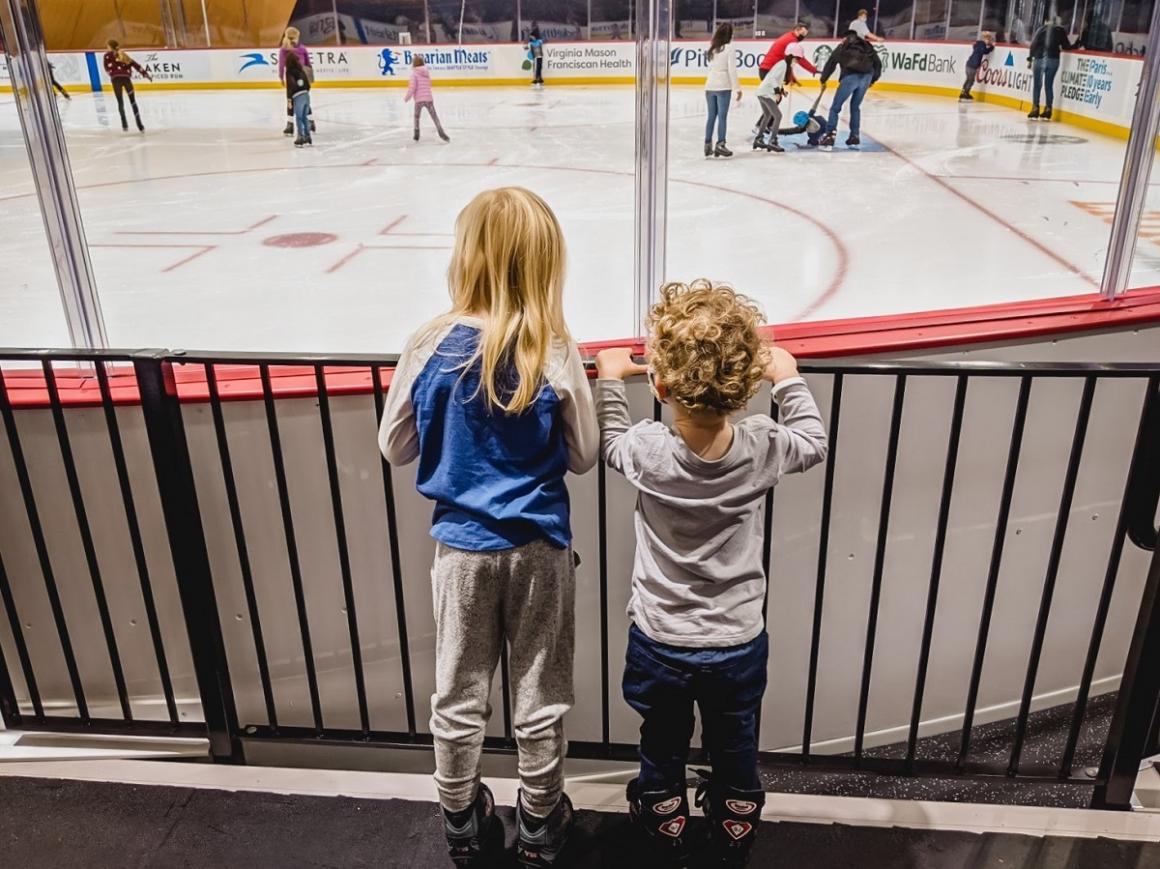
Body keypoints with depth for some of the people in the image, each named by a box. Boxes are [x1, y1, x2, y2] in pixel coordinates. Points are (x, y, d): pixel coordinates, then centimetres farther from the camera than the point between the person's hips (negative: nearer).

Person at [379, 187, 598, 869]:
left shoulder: (433, 347, -12)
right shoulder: (556, 353, -15)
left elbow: (396, 447, -1)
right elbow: (583, 456, -4)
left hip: (463, 546, 1)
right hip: (540, 547, -1)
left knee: (459, 695, 17)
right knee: (541, 694, 16)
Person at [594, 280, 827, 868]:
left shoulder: (647, 453, -25)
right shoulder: (763, 449, -22)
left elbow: (608, 440, -1)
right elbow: (814, 443, 2)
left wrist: (609, 379, 12)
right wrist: (787, 380, 11)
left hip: (660, 644, -1)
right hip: (739, 643, 1)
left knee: (662, 754, 23)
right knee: (734, 753, 25)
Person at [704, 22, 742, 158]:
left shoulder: (712, 49, 9)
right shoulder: (729, 49, -8)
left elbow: (711, 67, 4)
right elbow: (732, 70, -11)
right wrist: (737, 88, -8)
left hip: (710, 86, 5)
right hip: (723, 87, -5)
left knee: (711, 116, 10)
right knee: (722, 116, -3)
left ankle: (708, 145, 11)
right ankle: (720, 144, -8)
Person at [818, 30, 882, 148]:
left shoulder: (842, 47, 21)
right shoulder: (867, 46, 26)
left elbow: (830, 64, 17)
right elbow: (877, 62, 21)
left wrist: (823, 80, 28)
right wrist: (873, 80, 31)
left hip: (850, 76, -3)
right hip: (867, 76, 3)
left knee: (835, 107, 4)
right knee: (855, 106, 22)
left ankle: (831, 135, -10)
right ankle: (855, 135, 19)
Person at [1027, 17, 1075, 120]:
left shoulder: (1041, 29, 5)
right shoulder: (1061, 31, 8)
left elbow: (1033, 44, -2)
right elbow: (1066, 47, 7)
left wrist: (1030, 59, 2)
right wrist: (1076, 46, 27)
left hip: (1040, 58, -2)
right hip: (1053, 60, 2)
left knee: (1037, 84, 4)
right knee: (1049, 85, 7)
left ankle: (1035, 109, -2)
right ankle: (1048, 110, 6)